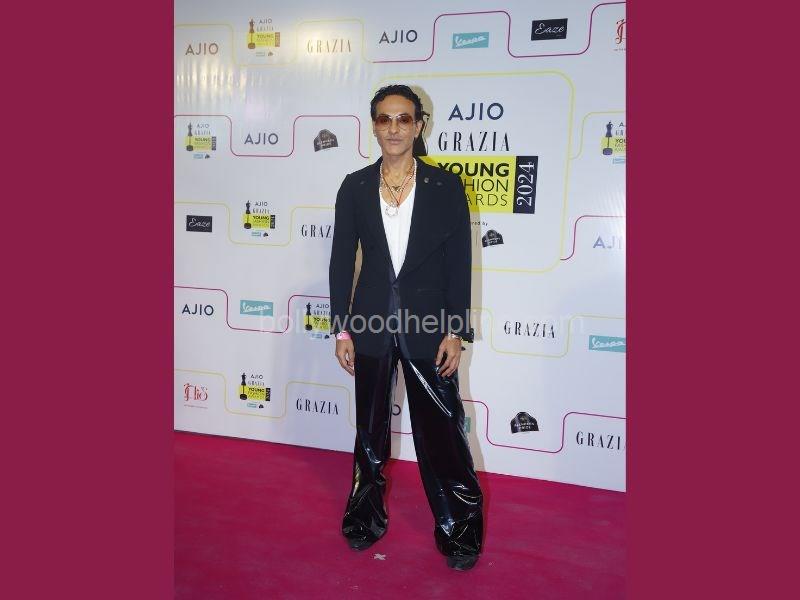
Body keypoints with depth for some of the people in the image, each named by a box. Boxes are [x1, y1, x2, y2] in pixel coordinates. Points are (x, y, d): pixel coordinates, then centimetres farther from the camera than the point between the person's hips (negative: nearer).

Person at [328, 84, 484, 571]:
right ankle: (367, 517, 38)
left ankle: (459, 530, 25)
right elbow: (342, 261, 4)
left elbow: (459, 263, -3)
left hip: (429, 325, -2)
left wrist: (456, 333, -8)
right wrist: (342, 329, 0)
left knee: (441, 431, 6)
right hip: (372, 324, 2)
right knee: (370, 431, 17)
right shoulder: (354, 187, 2)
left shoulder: (446, 186, -2)